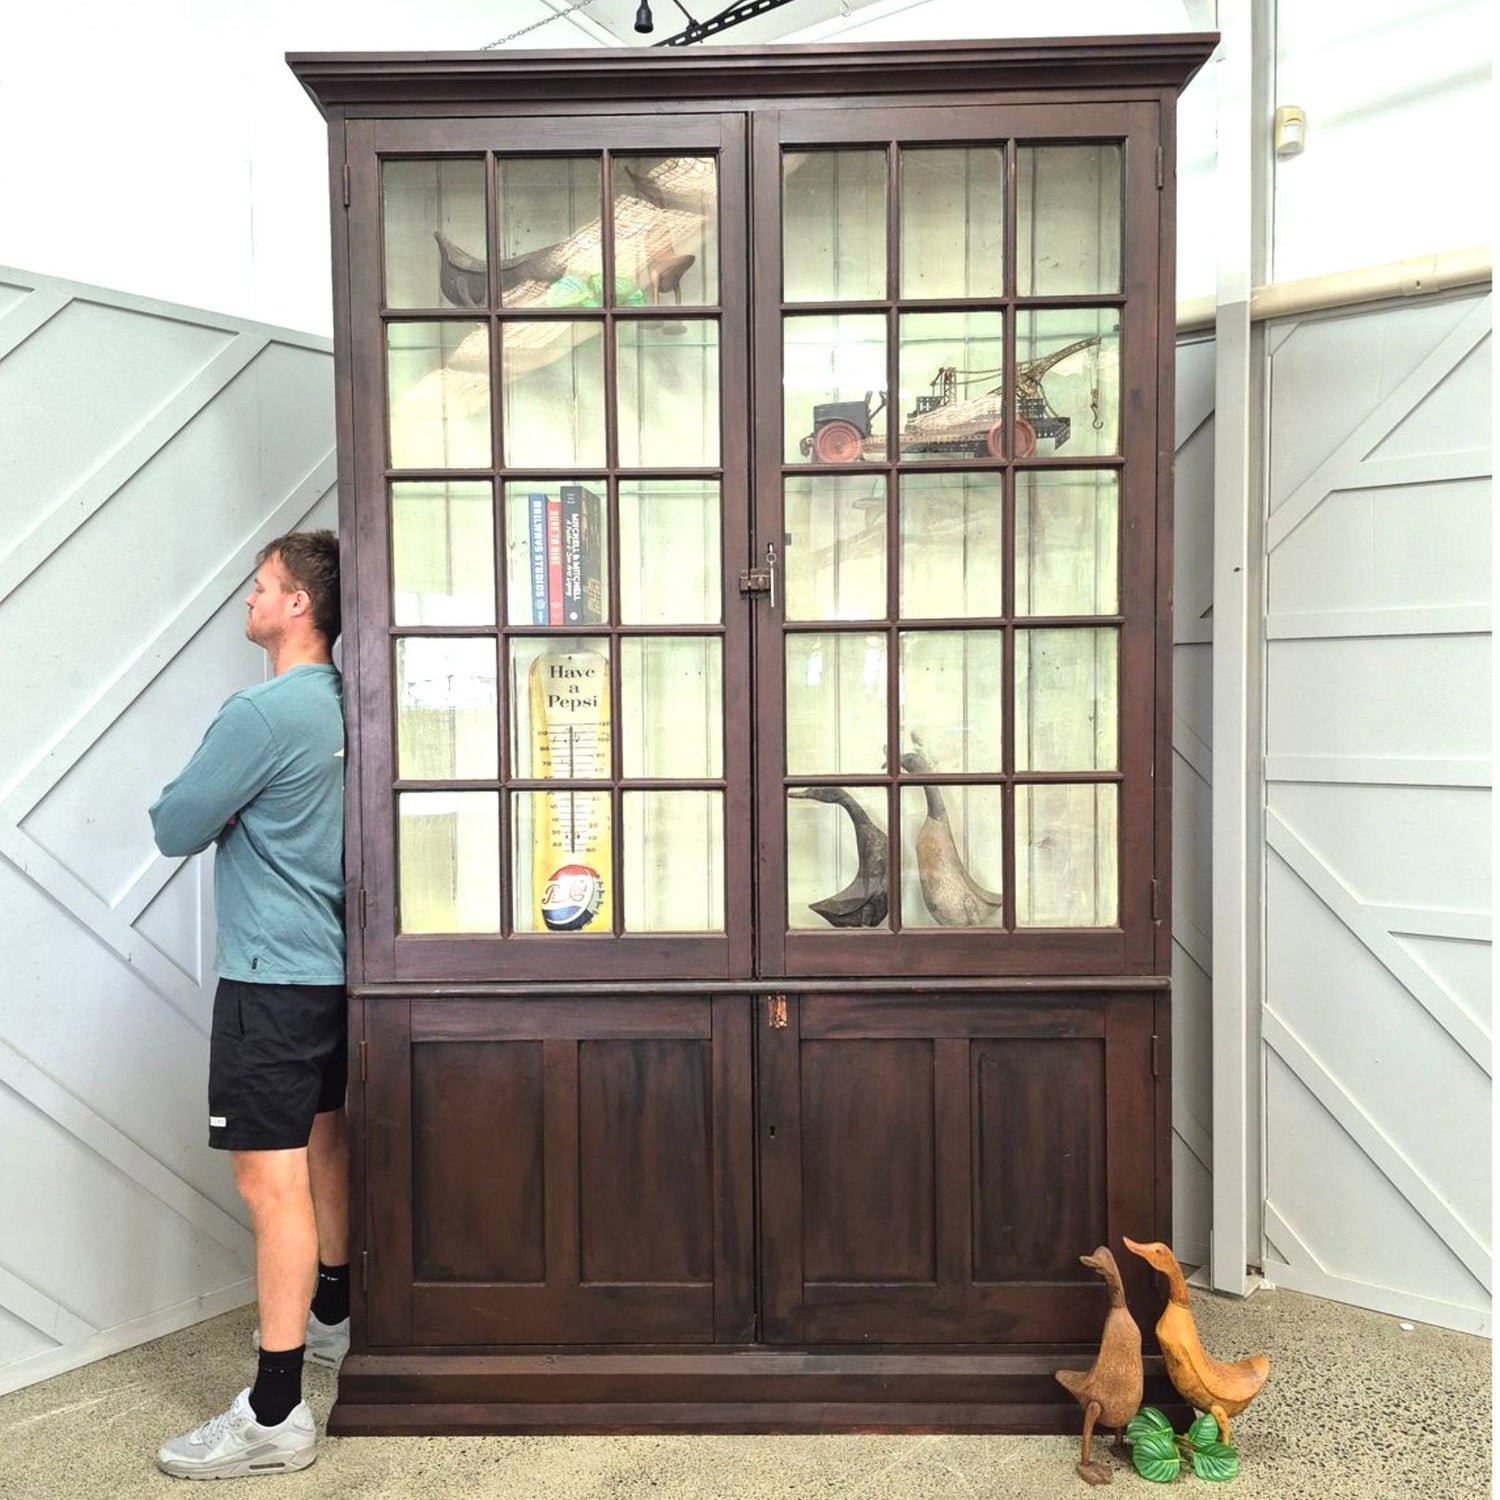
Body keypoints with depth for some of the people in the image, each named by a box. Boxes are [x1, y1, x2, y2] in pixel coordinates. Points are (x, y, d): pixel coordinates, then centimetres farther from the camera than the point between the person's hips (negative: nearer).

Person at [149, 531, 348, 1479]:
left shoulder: (261, 714, -19)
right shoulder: (341, 705, 8)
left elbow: (174, 830, -9)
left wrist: (212, 809, 7)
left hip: (271, 978, -9)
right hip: (330, 967, 9)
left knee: (272, 1182, -5)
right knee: (323, 1149, 21)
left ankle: (275, 1414, 2)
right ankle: (330, 1319, 39)